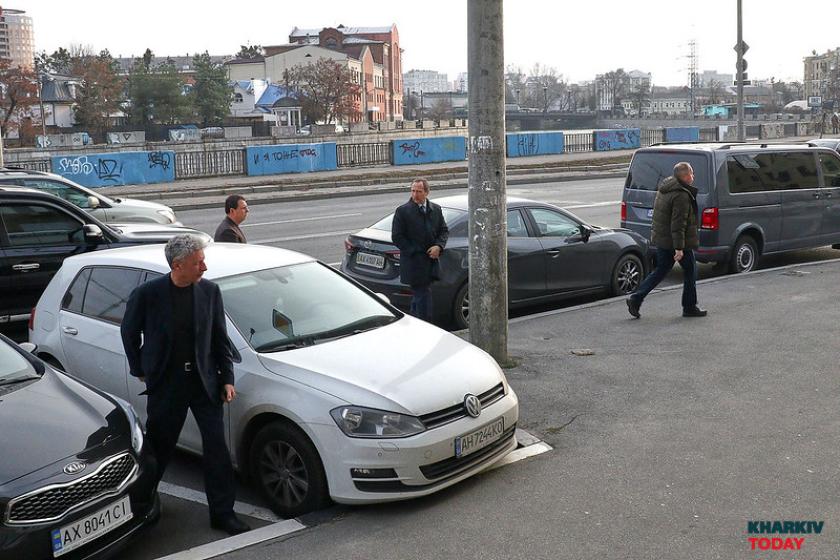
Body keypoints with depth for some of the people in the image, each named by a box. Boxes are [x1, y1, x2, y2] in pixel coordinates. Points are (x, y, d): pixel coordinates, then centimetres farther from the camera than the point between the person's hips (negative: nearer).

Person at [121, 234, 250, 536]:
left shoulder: (210, 291, -4)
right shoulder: (147, 293, -13)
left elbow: (220, 338, 4)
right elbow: (129, 332, 4)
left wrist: (227, 379, 2)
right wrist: (140, 370, 7)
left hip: (204, 382, 2)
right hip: (166, 384, -2)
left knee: (217, 447, 3)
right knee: (158, 446, 13)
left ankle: (223, 513, 15)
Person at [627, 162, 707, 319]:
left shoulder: (664, 188, 10)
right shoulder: (681, 196, -21)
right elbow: (678, 224, -25)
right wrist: (679, 248, -24)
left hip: (661, 239, 9)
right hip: (675, 241, -9)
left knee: (660, 271, 15)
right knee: (690, 270, 8)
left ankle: (636, 299, 6)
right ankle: (690, 307, 15)